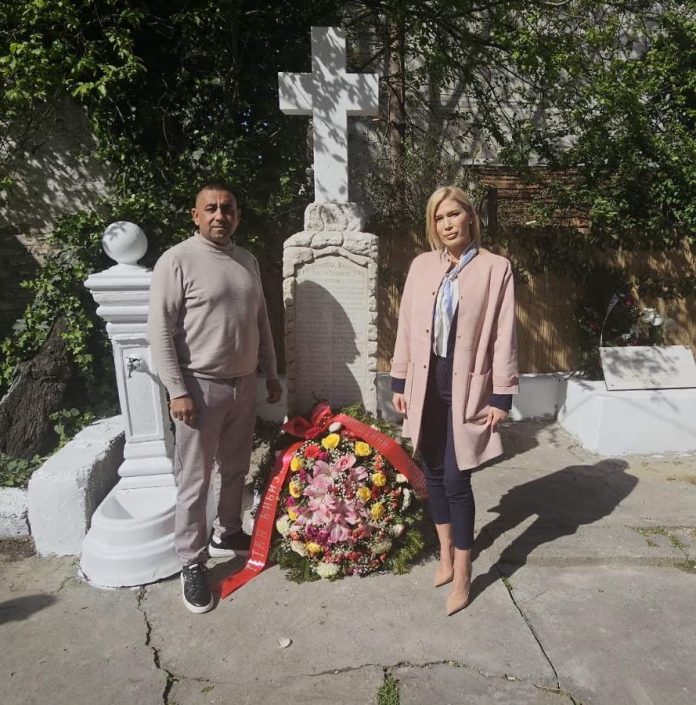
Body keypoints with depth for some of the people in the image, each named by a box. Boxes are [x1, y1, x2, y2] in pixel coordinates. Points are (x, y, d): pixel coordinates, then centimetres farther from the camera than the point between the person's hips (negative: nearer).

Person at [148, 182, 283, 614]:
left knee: (236, 468, 18)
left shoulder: (248, 260, 10)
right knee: (195, 480, 4)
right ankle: (193, 564, 20)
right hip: (201, 387, -6)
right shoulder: (177, 260, -10)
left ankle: (227, 534, 39)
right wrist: (177, 390, -17)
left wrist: (271, 374, 15)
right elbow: (160, 330, -13)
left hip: (244, 383, 6)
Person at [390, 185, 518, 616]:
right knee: (434, 473, 14)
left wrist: (502, 395, -7)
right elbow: (407, 326, 7)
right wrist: (400, 382, 7)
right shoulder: (422, 265, 6)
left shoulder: (495, 268, -4)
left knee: (456, 479, -1)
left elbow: (504, 335, -5)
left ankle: (462, 574, 19)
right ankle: (446, 553, 36)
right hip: (427, 385, 4)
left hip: (467, 388, -4)